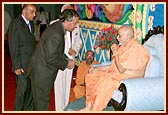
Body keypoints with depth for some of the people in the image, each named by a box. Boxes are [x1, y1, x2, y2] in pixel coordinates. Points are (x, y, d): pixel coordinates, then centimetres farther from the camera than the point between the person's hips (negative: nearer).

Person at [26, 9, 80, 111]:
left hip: (43, 70, 10)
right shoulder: (55, 34, -27)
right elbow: (51, 59, -26)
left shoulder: (57, 27, 4)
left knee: (43, 100, 22)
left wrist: (67, 59, 4)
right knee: (42, 103, 3)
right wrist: (66, 64, -12)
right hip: (41, 73, -10)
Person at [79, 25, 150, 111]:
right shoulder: (124, 47, 10)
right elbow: (114, 66, 14)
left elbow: (121, 69, -23)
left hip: (127, 78, -10)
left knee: (104, 82, -32)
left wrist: (115, 53, -13)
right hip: (115, 74, 10)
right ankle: (88, 106, -2)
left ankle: (94, 110, -16)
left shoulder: (135, 49, -20)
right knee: (91, 76, 1)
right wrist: (98, 69, 5)